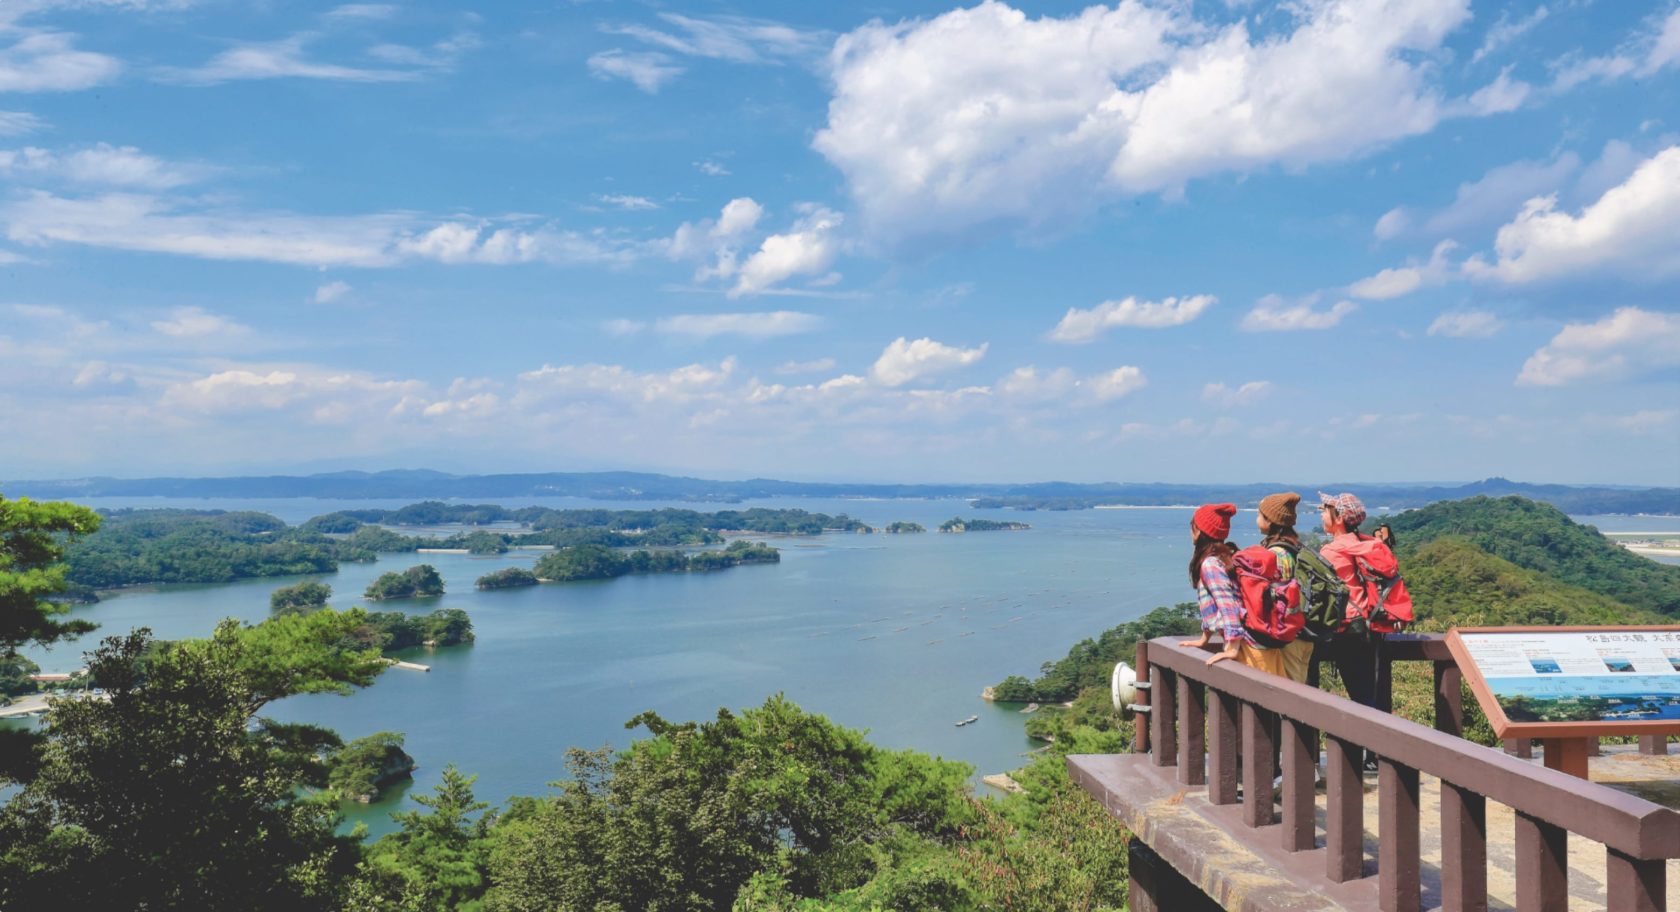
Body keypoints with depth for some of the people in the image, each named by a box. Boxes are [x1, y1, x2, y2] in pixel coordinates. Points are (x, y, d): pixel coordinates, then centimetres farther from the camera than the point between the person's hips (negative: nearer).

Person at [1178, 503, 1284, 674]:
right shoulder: (1227, 556, 15)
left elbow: (1228, 605, -22)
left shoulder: (1210, 564, -13)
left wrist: (1232, 649, -24)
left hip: (1250, 645, -9)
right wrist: (1204, 639, 27)